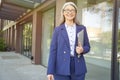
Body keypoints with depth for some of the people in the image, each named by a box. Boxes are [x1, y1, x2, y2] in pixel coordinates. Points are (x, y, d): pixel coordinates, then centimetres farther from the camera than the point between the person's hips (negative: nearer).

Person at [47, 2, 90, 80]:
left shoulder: (82, 28, 8)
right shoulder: (58, 29, 3)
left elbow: (87, 47, 13)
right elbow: (53, 50, -1)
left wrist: (82, 49, -12)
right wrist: (50, 71, -7)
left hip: (78, 69, 2)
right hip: (62, 69, -1)